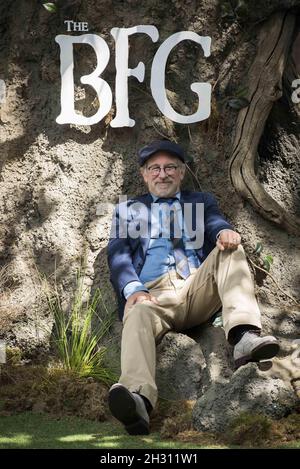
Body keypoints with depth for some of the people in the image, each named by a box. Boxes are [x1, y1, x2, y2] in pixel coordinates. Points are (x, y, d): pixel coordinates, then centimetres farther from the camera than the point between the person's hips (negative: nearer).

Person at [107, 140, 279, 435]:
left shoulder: (202, 201, 29)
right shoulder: (127, 210, 26)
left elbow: (216, 224, 8)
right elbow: (118, 255, 9)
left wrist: (224, 232, -21)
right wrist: (133, 290, -13)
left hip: (199, 291, 2)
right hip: (153, 294, -2)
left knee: (230, 249, -23)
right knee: (137, 315, -36)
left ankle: (244, 336, -43)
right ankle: (137, 401, -63)